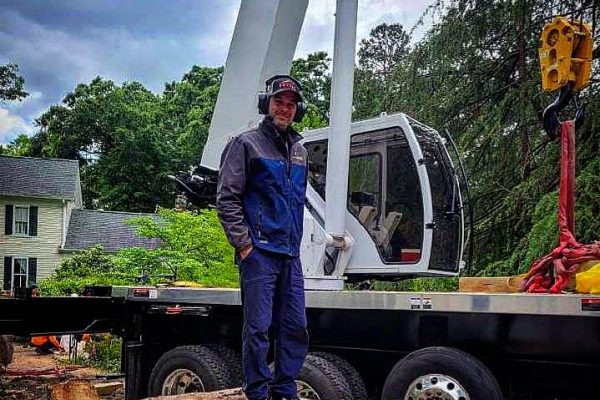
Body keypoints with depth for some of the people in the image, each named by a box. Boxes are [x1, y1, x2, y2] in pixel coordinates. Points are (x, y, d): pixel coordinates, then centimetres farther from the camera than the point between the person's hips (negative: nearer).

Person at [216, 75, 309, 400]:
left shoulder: (299, 151, 19)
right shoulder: (247, 144, -1)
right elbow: (227, 198, -7)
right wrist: (243, 243, -12)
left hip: (290, 255, 7)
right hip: (259, 253, -6)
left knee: (295, 328, 8)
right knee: (258, 328, -4)